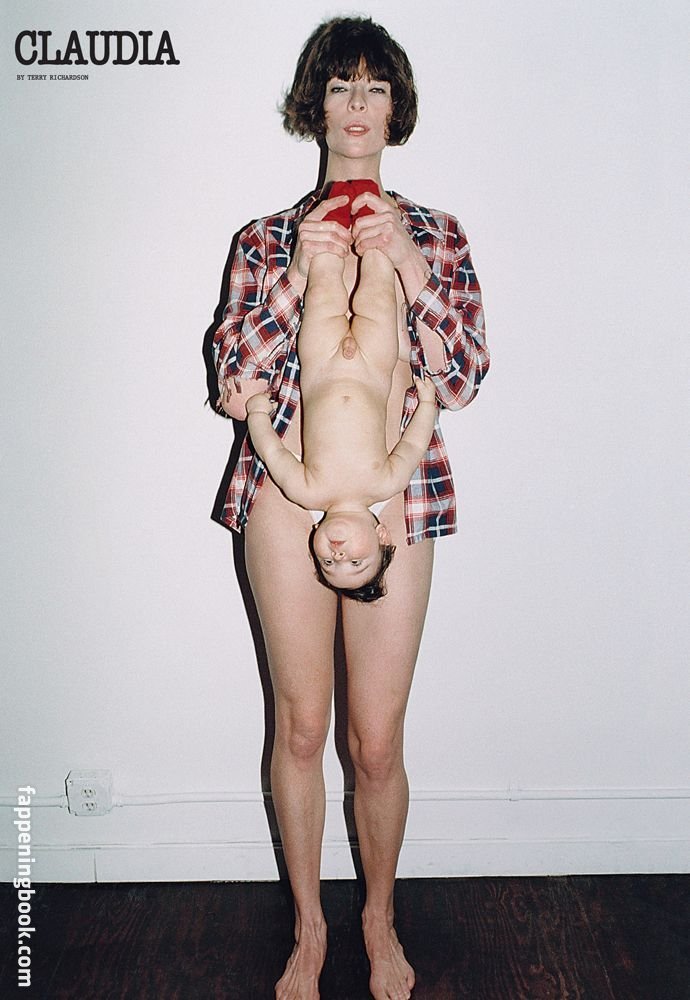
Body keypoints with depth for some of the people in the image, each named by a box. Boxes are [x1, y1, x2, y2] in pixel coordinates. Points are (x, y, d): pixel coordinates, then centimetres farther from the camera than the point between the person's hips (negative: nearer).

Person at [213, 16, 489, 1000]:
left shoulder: (436, 236, 9)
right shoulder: (268, 239, 8)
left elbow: (464, 383, 0)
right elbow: (234, 389, -2)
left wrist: (410, 269, -11)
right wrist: (299, 276, -11)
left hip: (396, 501, 0)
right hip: (288, 495, 1)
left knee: (377, 742, 5)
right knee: (299, 727, 9)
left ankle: (380, 920, 32)